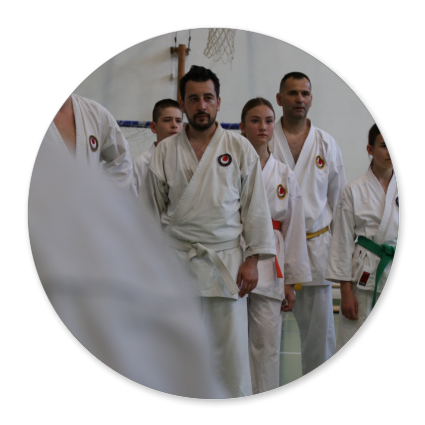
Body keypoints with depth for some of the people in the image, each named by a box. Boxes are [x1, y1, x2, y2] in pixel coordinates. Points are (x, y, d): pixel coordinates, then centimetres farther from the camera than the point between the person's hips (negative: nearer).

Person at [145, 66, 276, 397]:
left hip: (225, 261, -1)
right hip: (175, 261, 1)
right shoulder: (165, 152, 7)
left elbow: (255, 205, 3)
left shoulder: (240, 149, 4)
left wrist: (252, 259, -3)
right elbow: (153, 210, 11)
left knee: (231, 350, -2)